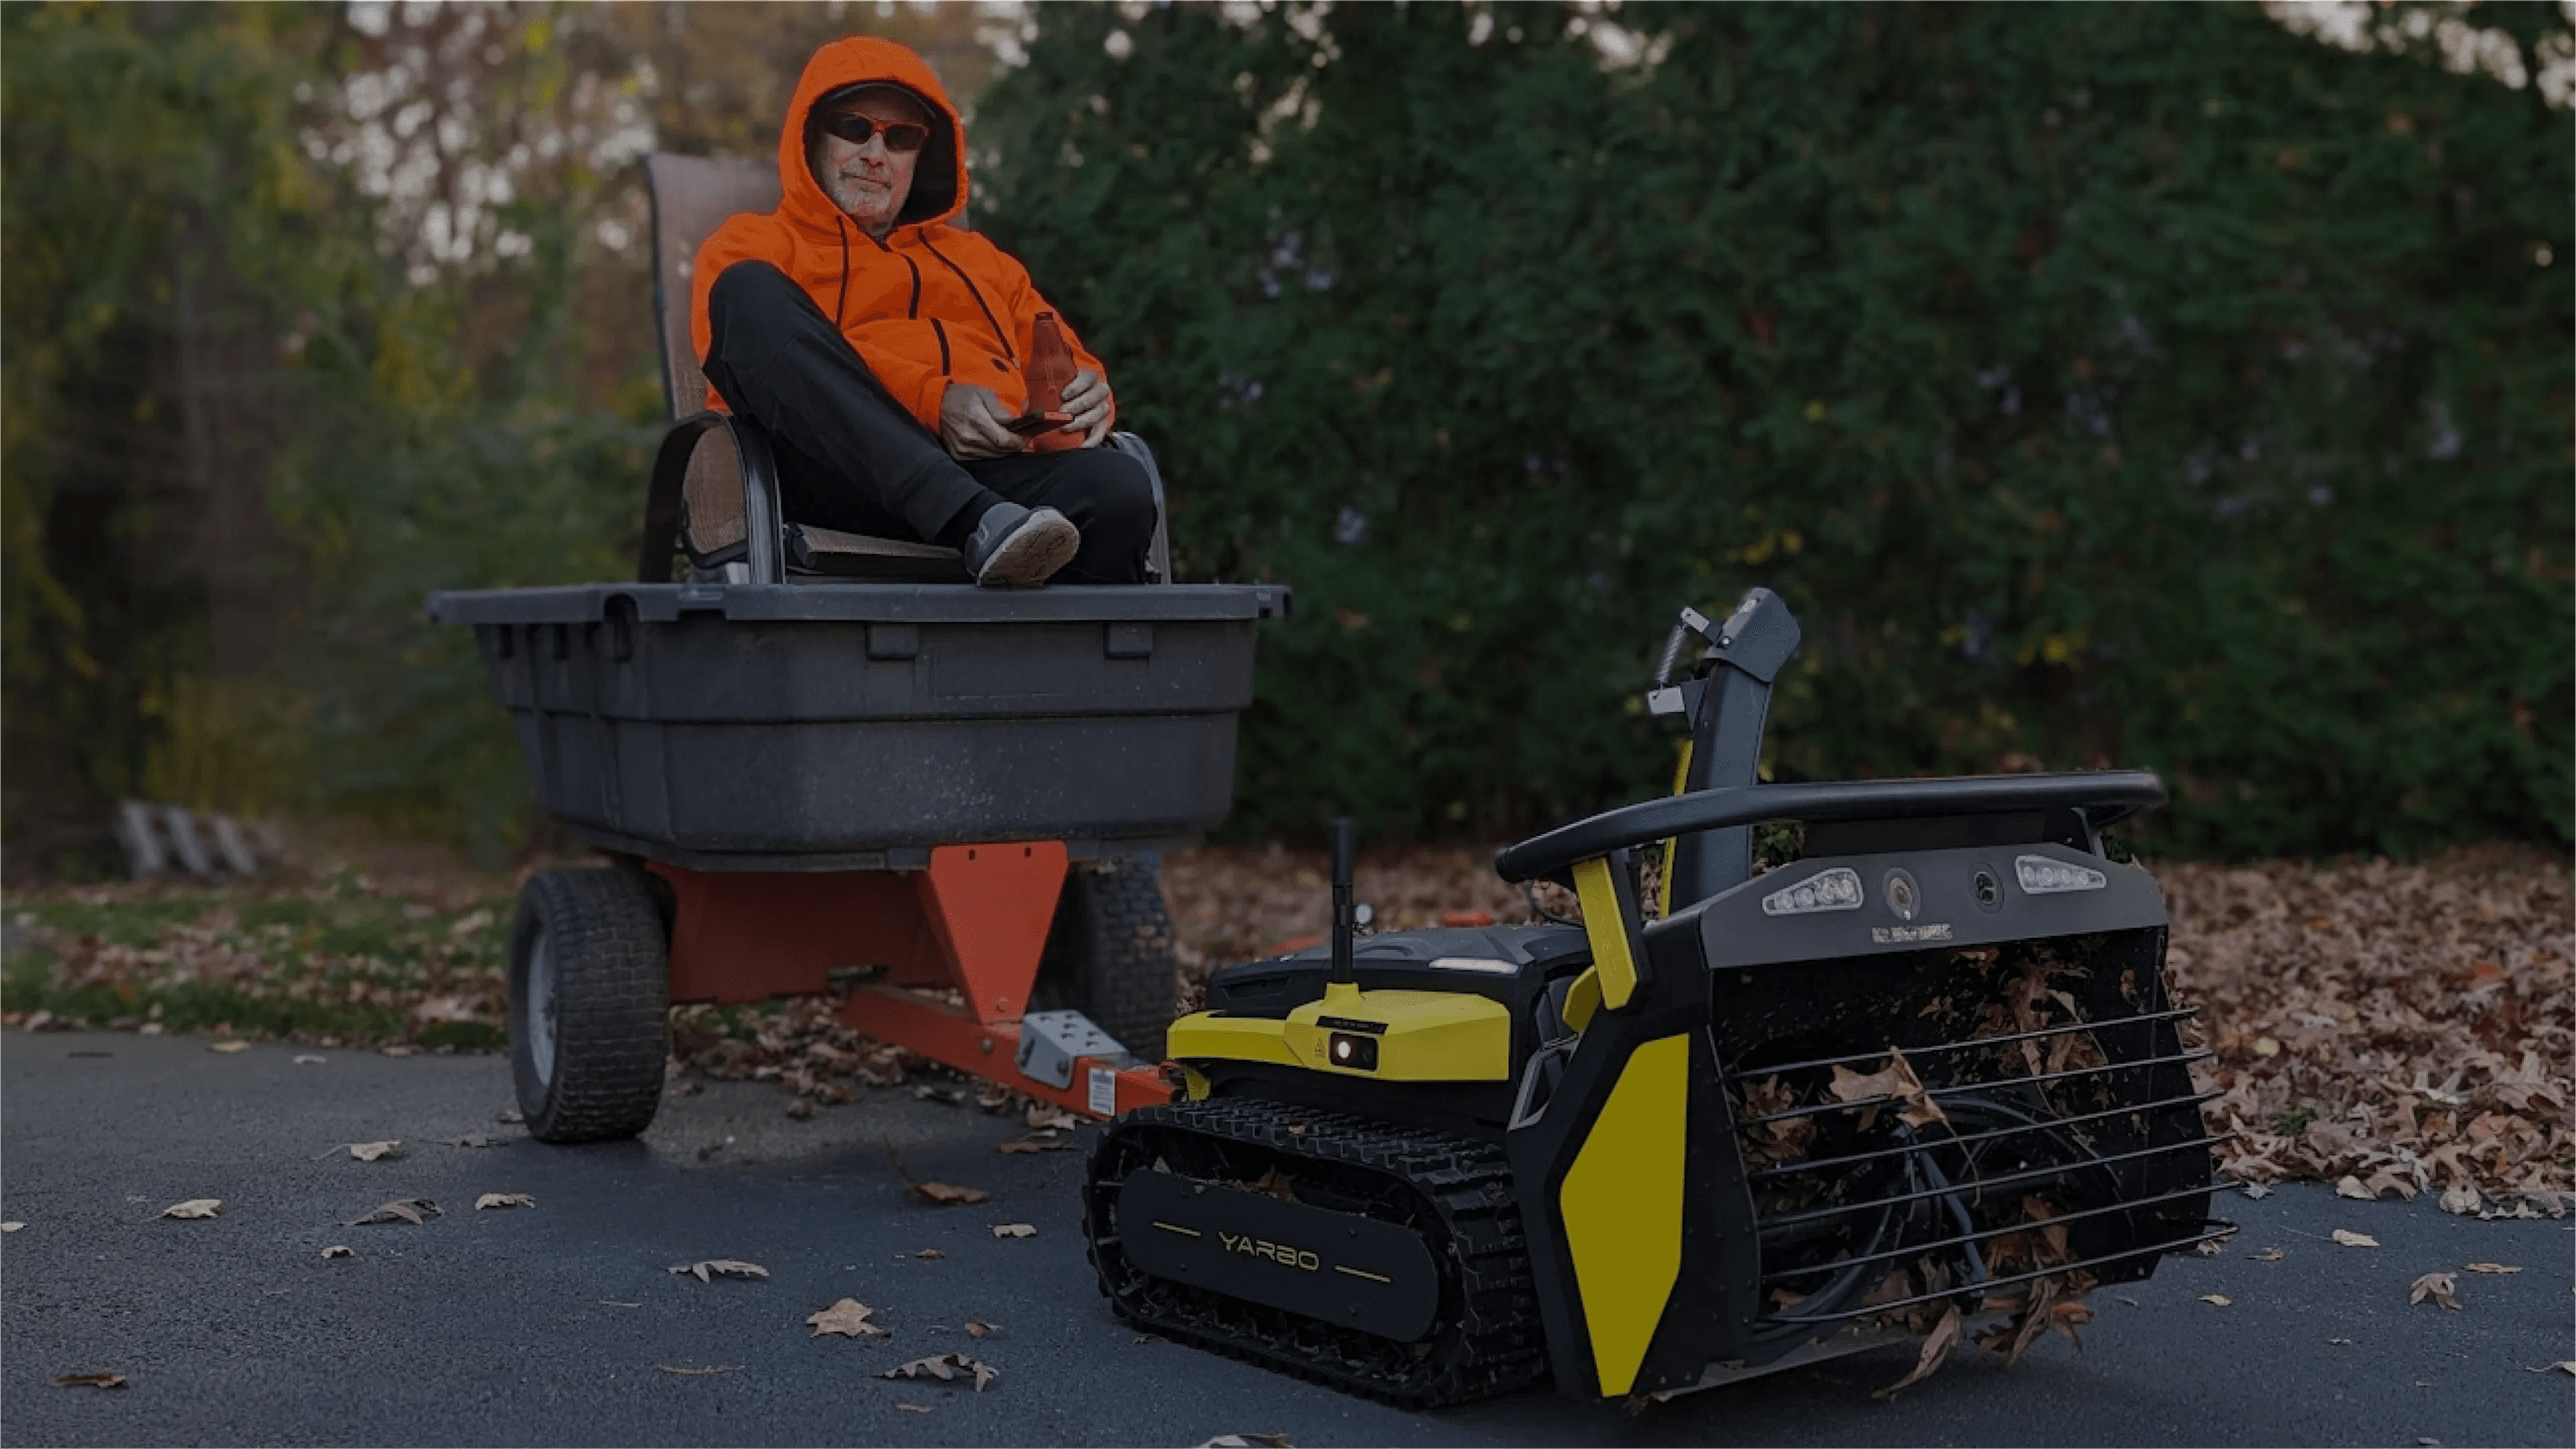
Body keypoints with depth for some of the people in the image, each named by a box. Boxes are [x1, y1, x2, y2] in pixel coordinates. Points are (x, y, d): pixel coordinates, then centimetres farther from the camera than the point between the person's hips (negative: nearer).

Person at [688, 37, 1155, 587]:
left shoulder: (979, 261, 36)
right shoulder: (752, 243, 23)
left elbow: (1066, 366, 25)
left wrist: (1088, 394, -1)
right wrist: (931, 401, -13)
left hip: (992, 472, 2)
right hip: (834, 475, -2)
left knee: (1117, 487, -31)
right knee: (750, 292, -28)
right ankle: (978, 521, -42)